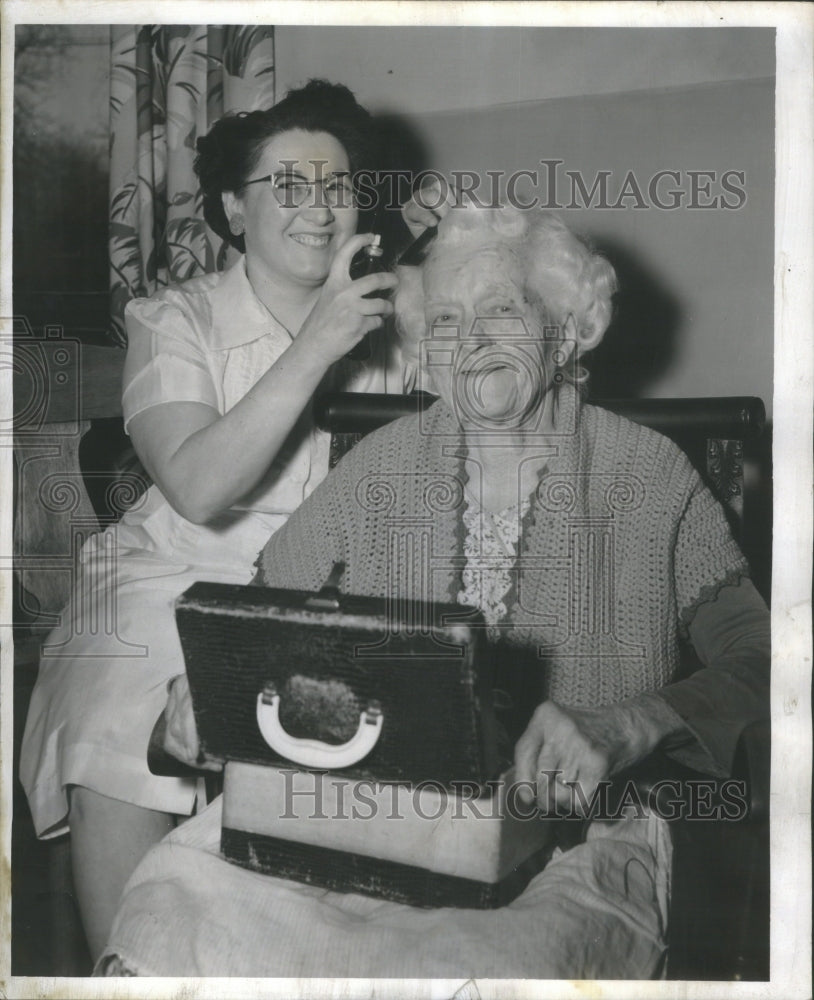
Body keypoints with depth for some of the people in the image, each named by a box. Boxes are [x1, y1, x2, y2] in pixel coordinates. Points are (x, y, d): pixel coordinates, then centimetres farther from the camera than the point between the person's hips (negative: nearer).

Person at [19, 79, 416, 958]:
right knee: (113, 751, -24)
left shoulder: (385, 326, 7)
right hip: (182, 587, -2)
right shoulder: (178, 319, -2)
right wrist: (314, 347, -24)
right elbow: (196, 489, -19)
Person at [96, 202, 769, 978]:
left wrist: (623, 728, -21)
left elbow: (756, 663, -3)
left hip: (574, 823, -2)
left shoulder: (651, 474, 4)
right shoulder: (380, 464, 13)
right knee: (174, 910, -23)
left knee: (484, 959, -35)